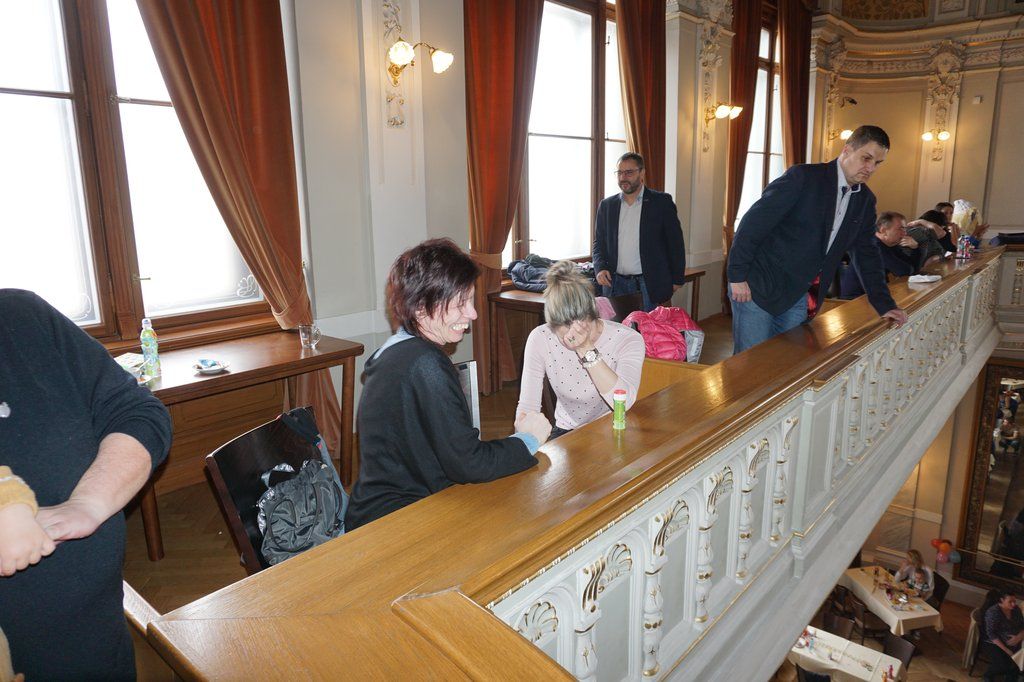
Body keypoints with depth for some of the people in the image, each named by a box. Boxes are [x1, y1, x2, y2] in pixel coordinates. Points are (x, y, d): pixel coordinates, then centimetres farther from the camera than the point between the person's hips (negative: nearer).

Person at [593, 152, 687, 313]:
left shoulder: (662, 202, 0)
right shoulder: (607, 206, 9)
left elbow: (675, 244, 1)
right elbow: (599, 243, 13)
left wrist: (677, 280, 0)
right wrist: (600, 268, -5)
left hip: (650, 285, -3)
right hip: (616, 284, 3)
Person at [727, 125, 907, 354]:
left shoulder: (865, 200, 8)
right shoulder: (803, 176, -14)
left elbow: (866, 254, 15)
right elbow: (754, 221, -16)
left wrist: (885, 305, 11)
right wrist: (737, 275, -17)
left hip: (797, 298, 7)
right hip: (756, 287, -6)